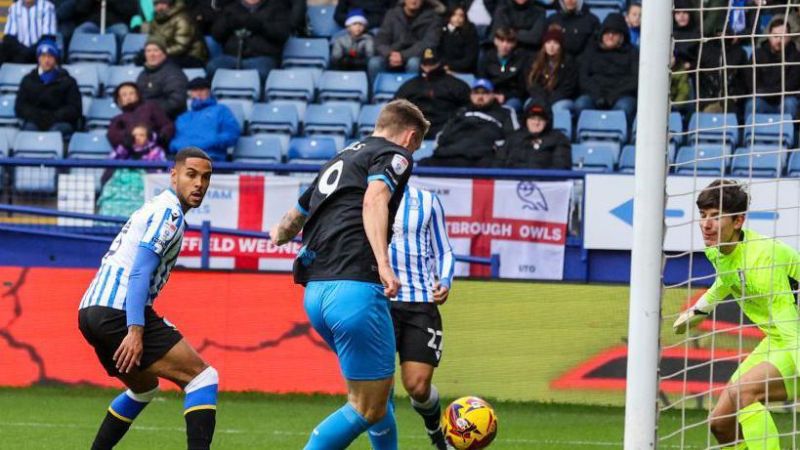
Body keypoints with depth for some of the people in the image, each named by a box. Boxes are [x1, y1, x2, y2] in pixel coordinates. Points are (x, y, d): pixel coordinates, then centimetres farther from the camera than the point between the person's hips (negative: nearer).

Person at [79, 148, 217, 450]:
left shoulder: (154, 207, 24)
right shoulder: (169, 212, -6)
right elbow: (139, 272, -18)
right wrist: (135, 331, -24)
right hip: (119, 311, -10)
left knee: (144, 388, 29)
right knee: (202, 377, -9)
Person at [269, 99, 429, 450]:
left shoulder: (341, 159, 27)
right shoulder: (395, 156, 4)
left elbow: (293, 219, 39)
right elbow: (374, 200, -18)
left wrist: (280, 236, 63)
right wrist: (383, 263, -30)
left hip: (315, 291, 9)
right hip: (355, 287, -9)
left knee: (379, 391, 23)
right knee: (368, 409, -4)